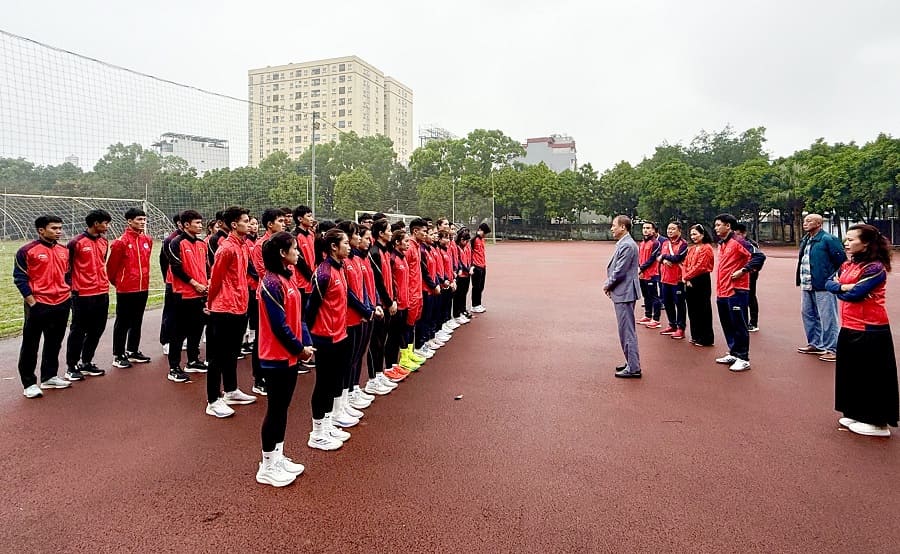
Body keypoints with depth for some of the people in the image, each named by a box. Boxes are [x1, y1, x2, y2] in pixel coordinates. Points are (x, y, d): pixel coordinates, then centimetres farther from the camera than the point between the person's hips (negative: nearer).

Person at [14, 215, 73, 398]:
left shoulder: (64, 251, 10)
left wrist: (69, 293, 11)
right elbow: (19, 278, -8)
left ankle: (49, 377, 27)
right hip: (38, 305, -6)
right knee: (30, 345, 2)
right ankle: (29, 383, 10)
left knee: (54, 343, 15)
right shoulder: (27, 251, -8)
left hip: (62, 304, 6)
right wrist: (31, 301, -12)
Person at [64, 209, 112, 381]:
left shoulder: (104, 242, 10)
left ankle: (86, 363, 26)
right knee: (78, 331, 3)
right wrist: (70, 286, -2)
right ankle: (71, 367, 14)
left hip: (102, 293, 7)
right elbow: (67, 265, -4)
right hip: (83, 295, -7)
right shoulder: (76, 242, -10)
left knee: (97, 330, 12)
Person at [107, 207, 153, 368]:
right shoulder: (121, 242, -13)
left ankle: (133, 352, 28)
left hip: (143, 288, 6)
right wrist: (116, 281, 7)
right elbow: (111, 265, -5)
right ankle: (118, 356, 13)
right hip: (126, 290, -6)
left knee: (137, 322, 15)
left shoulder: (147, 240, 6)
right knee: (123, 323, 3)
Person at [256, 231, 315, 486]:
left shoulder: (287, 278, 8)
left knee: (283, 407, 17)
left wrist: (304, 343, 3)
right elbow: (279, 325, -21)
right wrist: (300, 348, -12)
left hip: (289, 354, 9)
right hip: (277, 356, -9)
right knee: (275, 409, 3)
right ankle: (267, 467, 17)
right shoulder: (271, 283, -20)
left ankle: (278, 457, 30)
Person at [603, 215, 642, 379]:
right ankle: (631, 362, 28)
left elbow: (620, 271, -20)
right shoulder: (623, 244, 13)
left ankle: (634, 368, 1)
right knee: (625, 330, 18)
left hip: (624, 293, -11)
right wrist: (610, 285, 8)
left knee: (627, 331, -5)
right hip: (622, 293, 11)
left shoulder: (627, 245, -18)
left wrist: (608, 285, -6)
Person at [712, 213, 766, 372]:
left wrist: (743, 271, -18)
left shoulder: (738, 242, -12)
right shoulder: (722, 244, 15)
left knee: (739, 325, -2)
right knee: (727, 325, 15)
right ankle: (733, 354, 27)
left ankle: (743, 359, 6)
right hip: (722, 292, 9)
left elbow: (759, 256, -20)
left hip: (736, 292, -9)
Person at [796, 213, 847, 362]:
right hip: (806, 286, 9)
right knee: (808, 315, 17)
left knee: (827, 318, -2)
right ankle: (814, 344, 29)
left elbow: (842, 261, -11)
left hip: (823, 287, -9)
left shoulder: (828, 239, -11)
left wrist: (833, 279, -9)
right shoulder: (805, 240, 14)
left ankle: (831, 349, 5)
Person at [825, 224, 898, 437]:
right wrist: (844, 286, -13)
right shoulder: (848, 265, 10)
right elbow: (828, 283, 4)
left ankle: (878, 423, 12)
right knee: (852, 374, 16)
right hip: (849, 328, 8)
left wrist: (838, 288, -4)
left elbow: (853, 294, -22)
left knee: (873, 377, 2)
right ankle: (857, 414, 28)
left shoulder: (875, 268, -15)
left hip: (869, 331, -8)